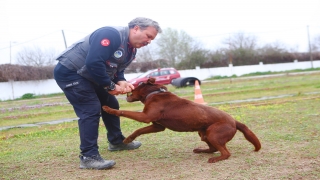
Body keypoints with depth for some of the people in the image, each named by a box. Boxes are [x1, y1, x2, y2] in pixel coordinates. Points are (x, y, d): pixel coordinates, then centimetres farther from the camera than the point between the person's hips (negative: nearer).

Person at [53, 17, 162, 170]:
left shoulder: (131, 50, 5)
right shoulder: (112, 34, -28)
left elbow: (117, 69, 11)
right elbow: (93, 63, -35)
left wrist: (121, 82, -12)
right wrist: (110, 86, -25)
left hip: (89, 76, 11)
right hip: (69, 72, -10)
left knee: (110, 105, 17)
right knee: (91, 110, -18)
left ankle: (117, 142, 35)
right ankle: (88, 157, -15)